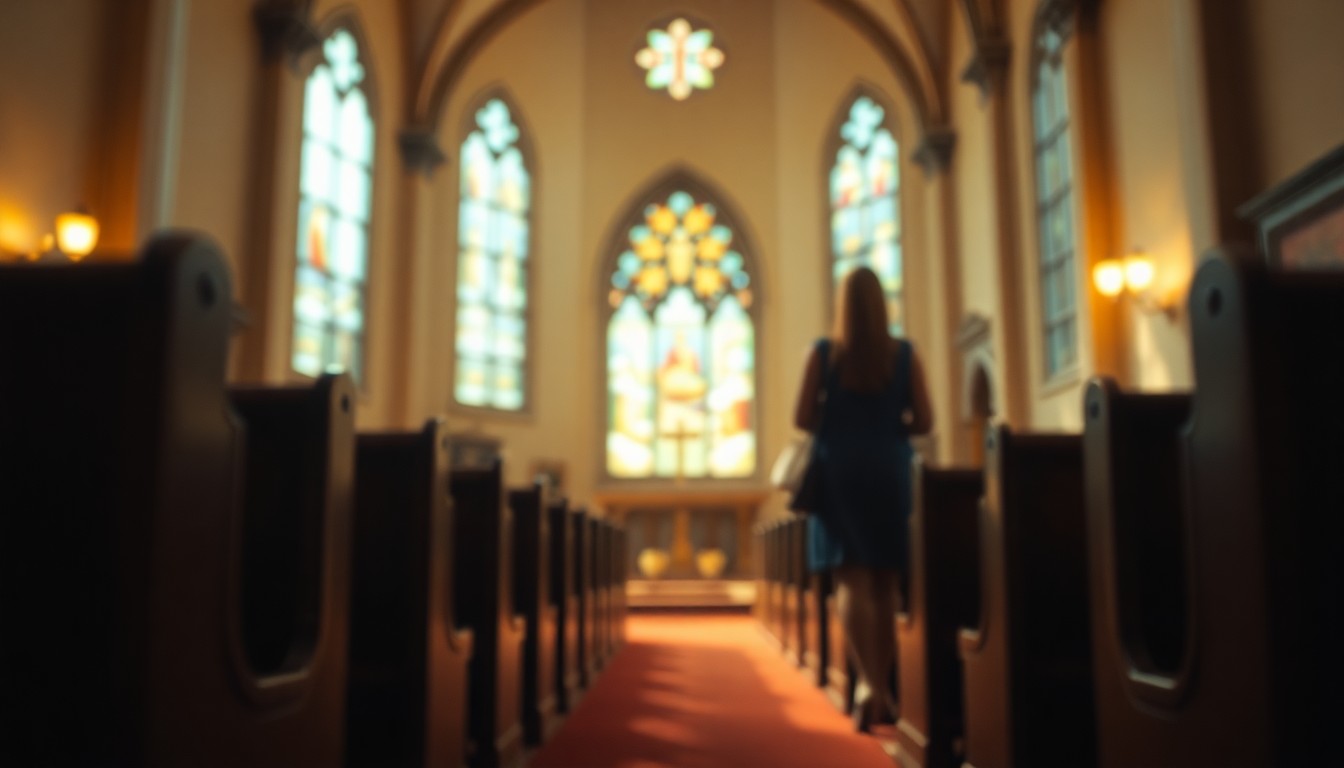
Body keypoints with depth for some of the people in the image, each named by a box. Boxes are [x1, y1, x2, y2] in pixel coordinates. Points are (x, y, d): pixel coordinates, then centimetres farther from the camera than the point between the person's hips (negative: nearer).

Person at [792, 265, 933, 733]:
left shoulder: (824, 353, -1)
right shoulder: (904, 354, 1)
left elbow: (802, 419, -4)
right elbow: (924, 423, 0)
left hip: (840, 471, -1)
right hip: (890, 472, 2)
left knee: (852, 581, 0)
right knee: (886, 584, 10)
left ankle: (866, 682, -18)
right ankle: (883, 692, 18)